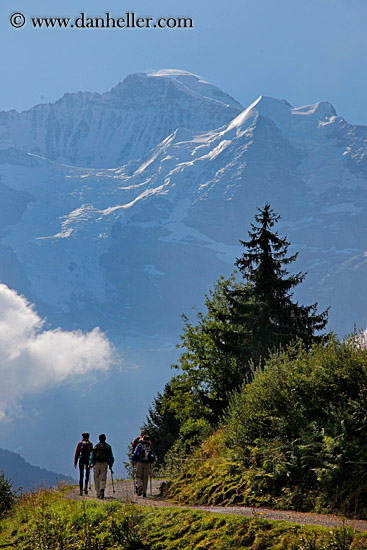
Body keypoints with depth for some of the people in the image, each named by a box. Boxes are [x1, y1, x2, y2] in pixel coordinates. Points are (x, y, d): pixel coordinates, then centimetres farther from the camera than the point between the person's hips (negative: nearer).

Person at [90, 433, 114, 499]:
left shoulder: (96, 446, 8)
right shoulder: (108, 446, 9)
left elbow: (92, 455, 0)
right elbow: (111, 457, 7)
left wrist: (91, 463, -2)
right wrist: (110, 464, 12)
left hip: (96, 464, 0)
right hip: (104, 464, 0)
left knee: (97, 479, 9)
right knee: (103, 479, -1)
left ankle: (98, 494, 10)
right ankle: (102, 489, -28)